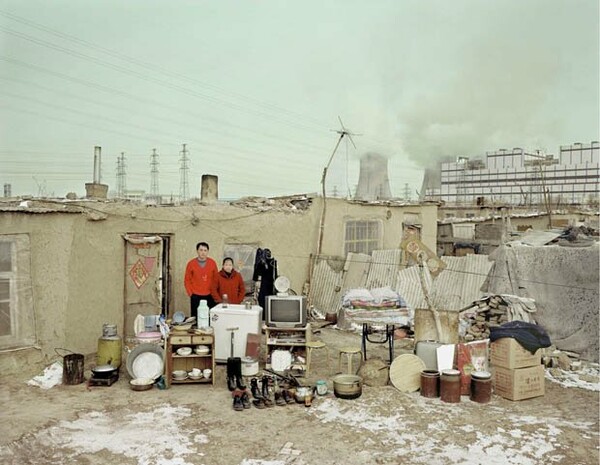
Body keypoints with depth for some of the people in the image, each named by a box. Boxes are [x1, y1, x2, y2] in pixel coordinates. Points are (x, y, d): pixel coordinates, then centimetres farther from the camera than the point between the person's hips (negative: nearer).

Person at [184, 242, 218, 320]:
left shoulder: (212, 263, 1)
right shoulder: (191, 263, -1)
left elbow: (216, 279, 7)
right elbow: (187, 280, 4)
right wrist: (190, 293, -2)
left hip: (209, 296, 1)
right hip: (195, 296, 0)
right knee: (195, 317, 2)